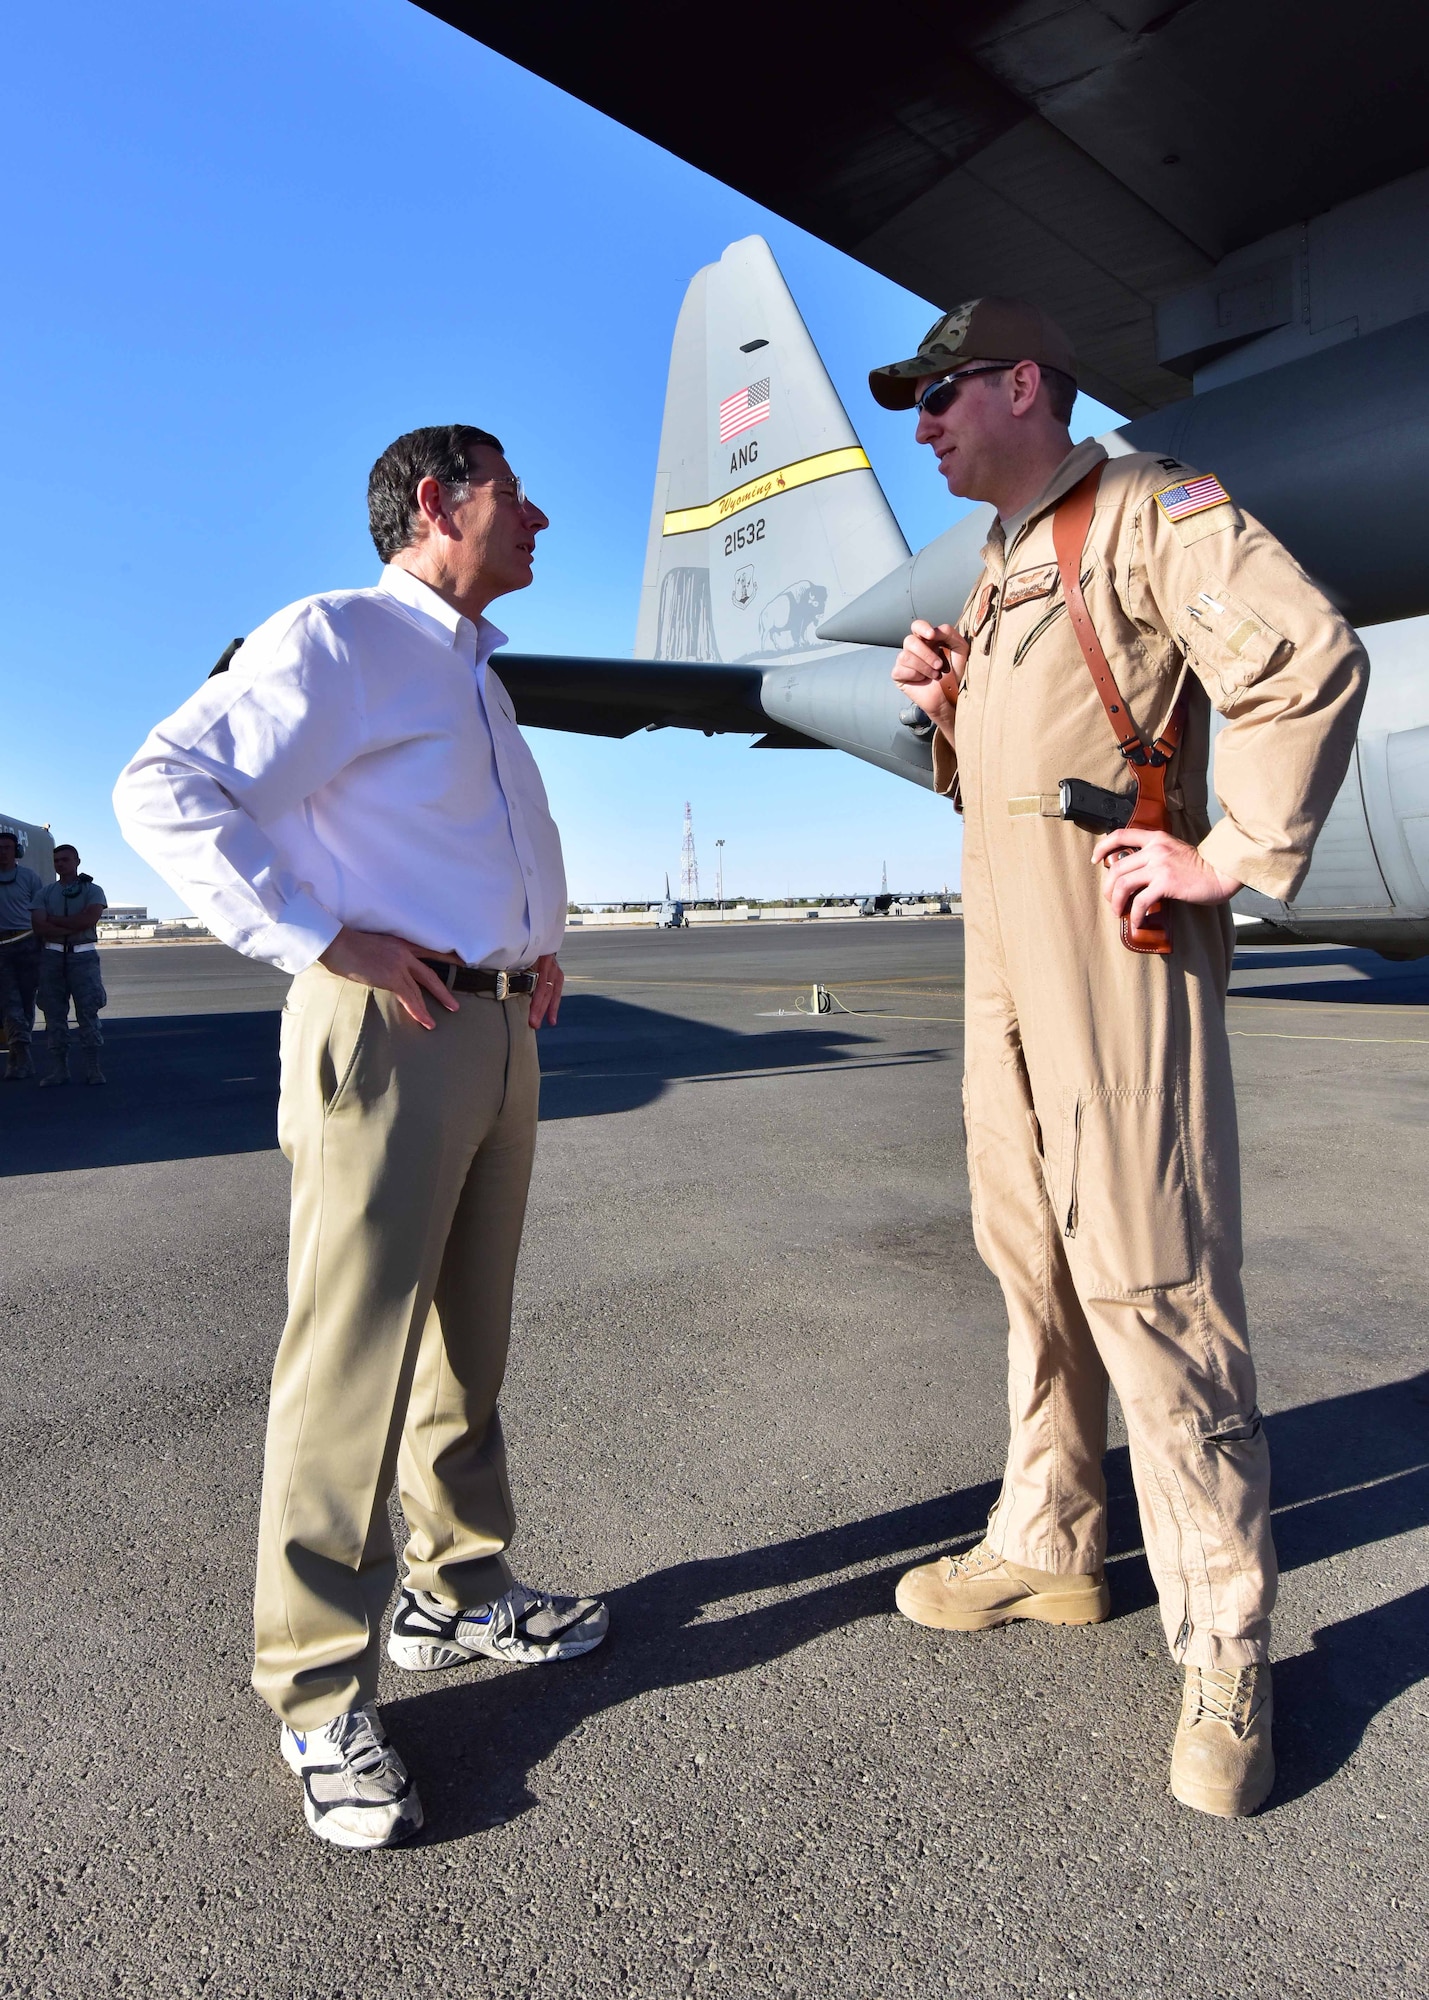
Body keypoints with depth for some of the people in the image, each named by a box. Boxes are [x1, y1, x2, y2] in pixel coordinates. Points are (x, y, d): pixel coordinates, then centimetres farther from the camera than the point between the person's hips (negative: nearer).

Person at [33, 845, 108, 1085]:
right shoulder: (45, 892, 13)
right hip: (52, 956, 3)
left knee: (87, 1012, -6)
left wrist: (55, 920, -4)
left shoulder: (93, 890, 7)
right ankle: (58, 1070, 6)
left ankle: (92, 1069, -4)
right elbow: (40, 927, -1)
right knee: (54, 1013, 2)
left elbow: (89, 919, -11)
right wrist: (72, 928, -10)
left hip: (83, 956, -3)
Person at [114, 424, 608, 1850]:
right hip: (386, 1029, -9)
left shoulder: (482, 674, 23)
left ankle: (461, 1593, 32)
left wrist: (540, 941, 19)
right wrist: (325, 942, -19)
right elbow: (166, 790, -14)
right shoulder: (340, 639, -4)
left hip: (500, 1031, 9)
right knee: (352, 1358, -3)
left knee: (469, 1343, 15)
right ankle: (319, 1698, 11)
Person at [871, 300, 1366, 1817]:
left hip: (1114, 939, -9)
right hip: (999, 947, 9)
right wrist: (943, 699, 8)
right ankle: (1047, 1545, 28)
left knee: (1147, 1280, -8)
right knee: (1032, 1262, 13)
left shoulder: (1146, 512, -3)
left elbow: (1309, 659, -17)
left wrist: (1235, 858, -16)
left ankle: (1225, 1656, 7)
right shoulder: (999, 567, 24)